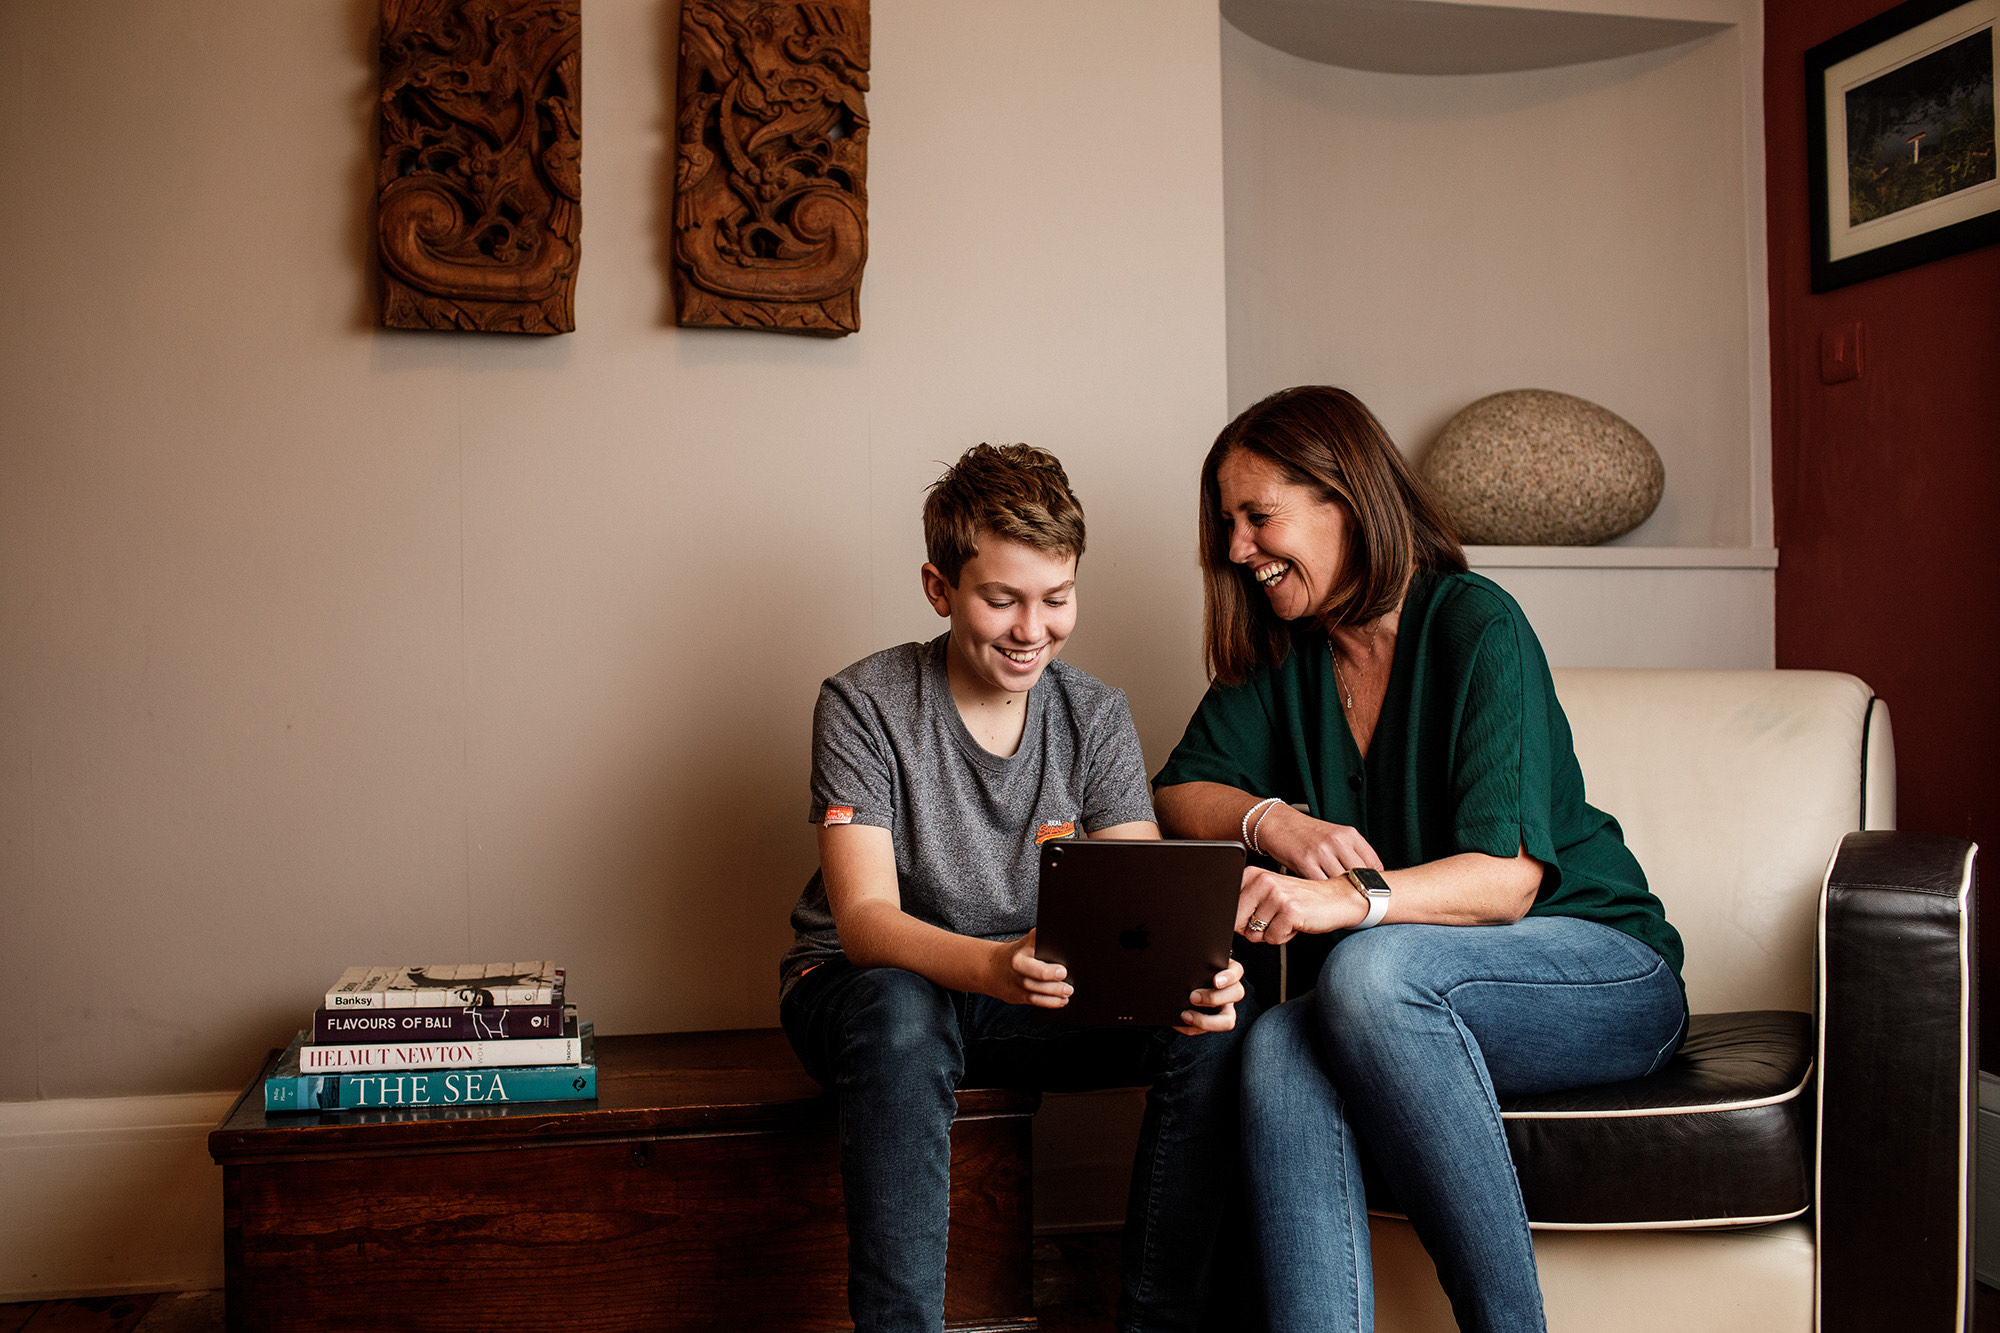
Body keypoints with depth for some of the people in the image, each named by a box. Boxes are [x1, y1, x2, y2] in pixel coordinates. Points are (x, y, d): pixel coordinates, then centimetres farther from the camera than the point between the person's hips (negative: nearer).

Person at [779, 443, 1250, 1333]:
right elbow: (865, 918, -25)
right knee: (902, 1014, -39)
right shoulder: (863, 707, -15)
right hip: (863, 984, -3)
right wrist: (992, 968, -46)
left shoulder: (1096, 715, -3)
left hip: (1037, 995, 4)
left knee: (1209, 1024, -21)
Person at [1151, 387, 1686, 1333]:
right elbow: (1179, 793, 9)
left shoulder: (1476, 626, -11)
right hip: (1406, 1008, 5)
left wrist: (1348, 899, -38)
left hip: (1610, 979, -4)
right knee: (1279, 1053, -29)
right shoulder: (1279, 653, 8)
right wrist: (1273, 820, -12)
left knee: (1373, 968, -36)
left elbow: (1508, 876, -20)